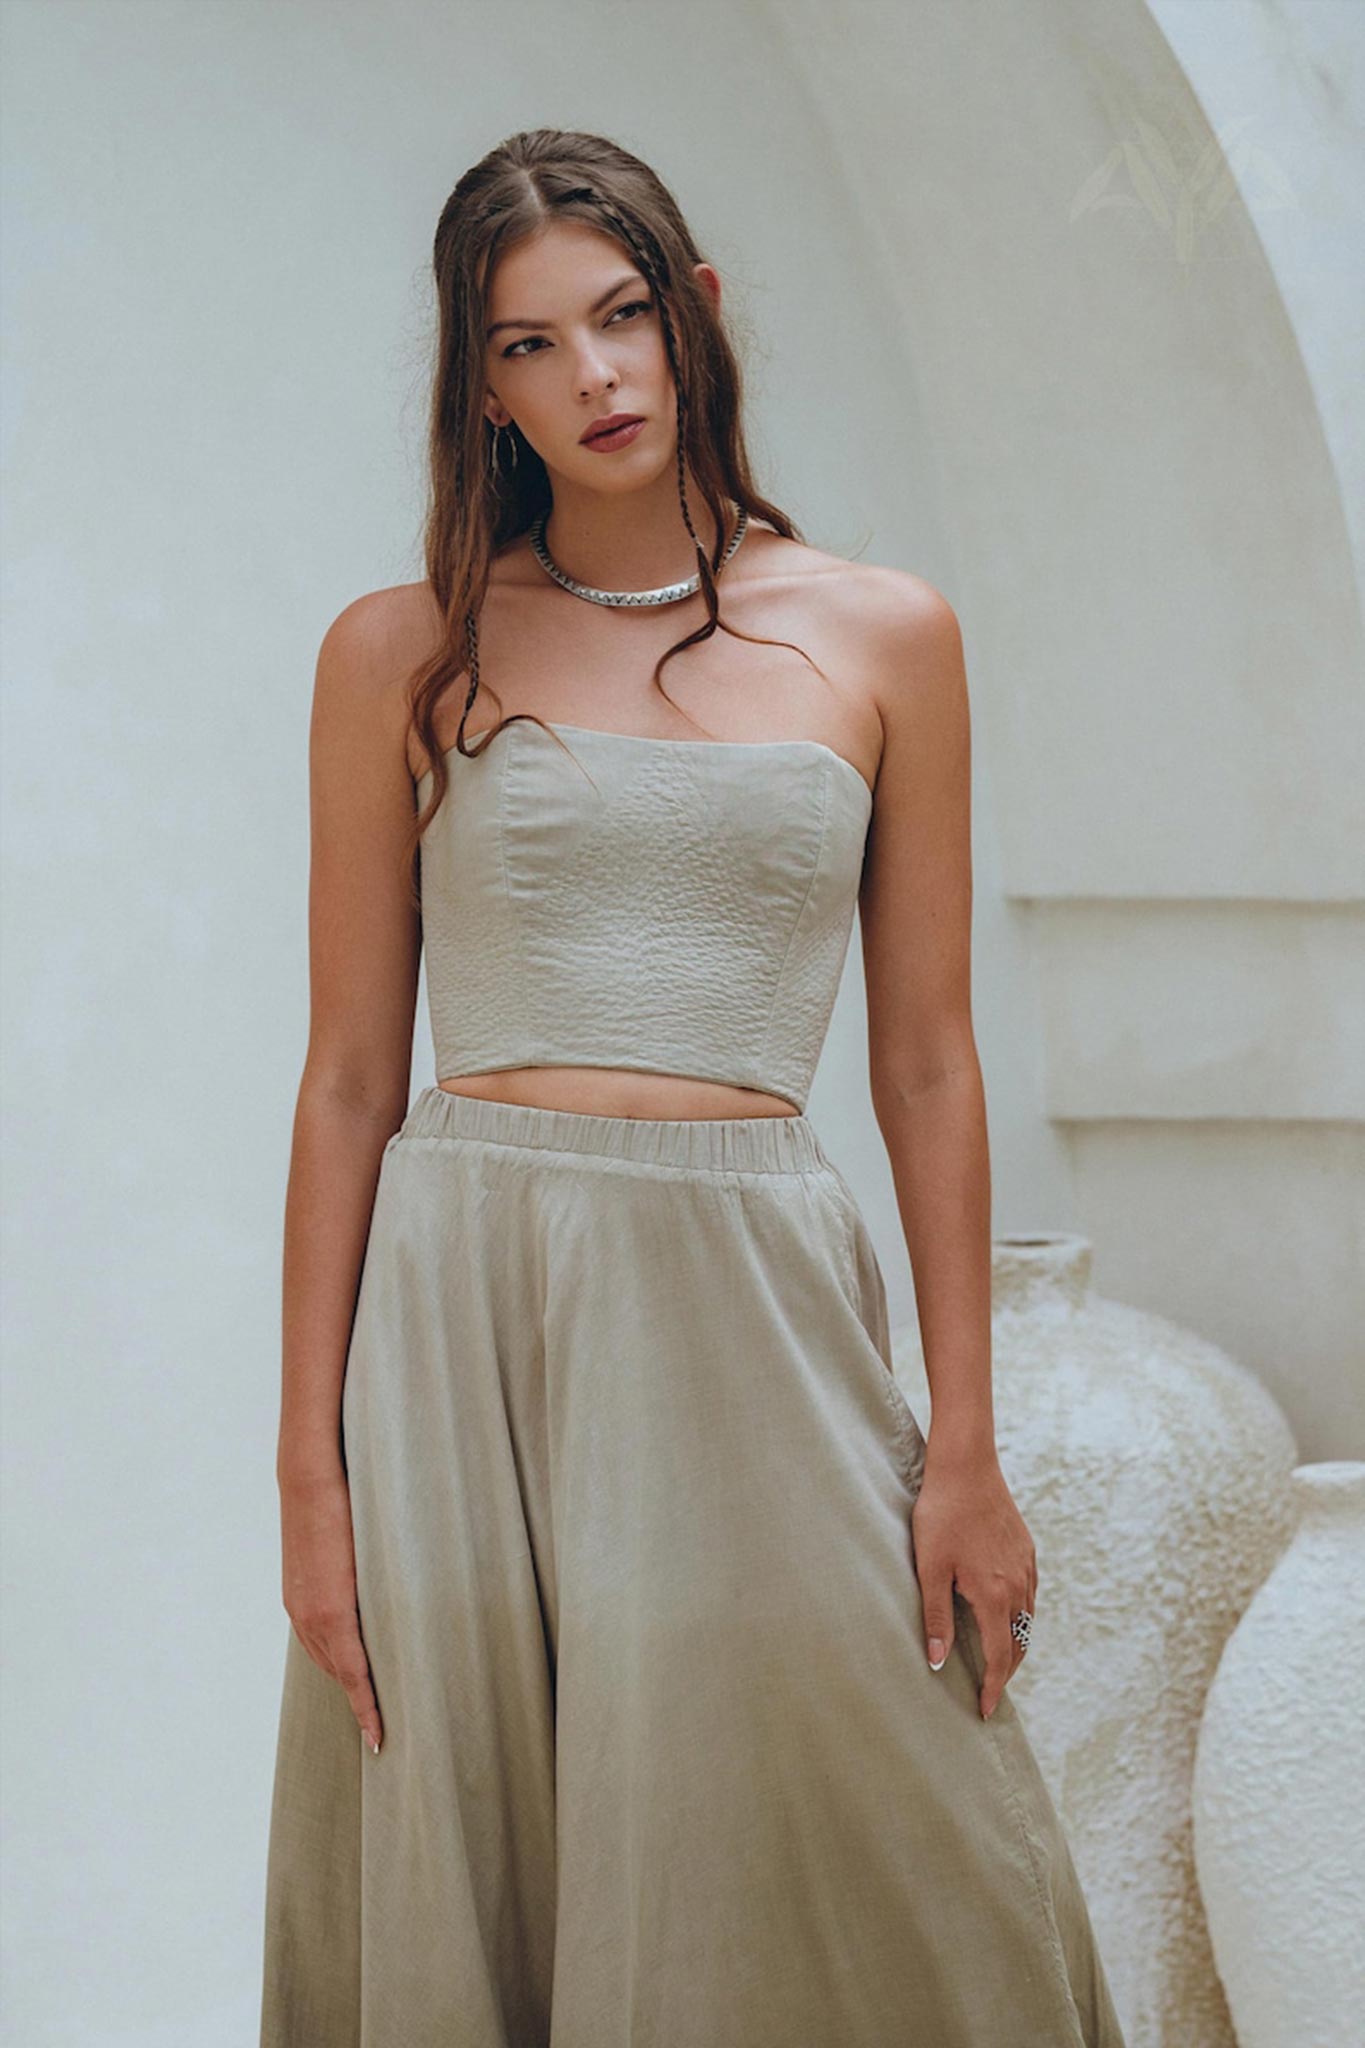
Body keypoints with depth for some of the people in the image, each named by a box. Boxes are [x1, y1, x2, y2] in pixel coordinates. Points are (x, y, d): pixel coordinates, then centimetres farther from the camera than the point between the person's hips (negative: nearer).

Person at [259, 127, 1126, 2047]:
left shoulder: (882, 636, 7)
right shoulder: (401, 655, 5)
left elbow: (927, 1063, 7)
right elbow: (349, 1078, 5)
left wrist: (966, 1448, 2)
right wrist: (311, 1464, -2)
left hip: (755, 1310, 0)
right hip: (465, 1308, 0)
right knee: (469, 1894, 5)